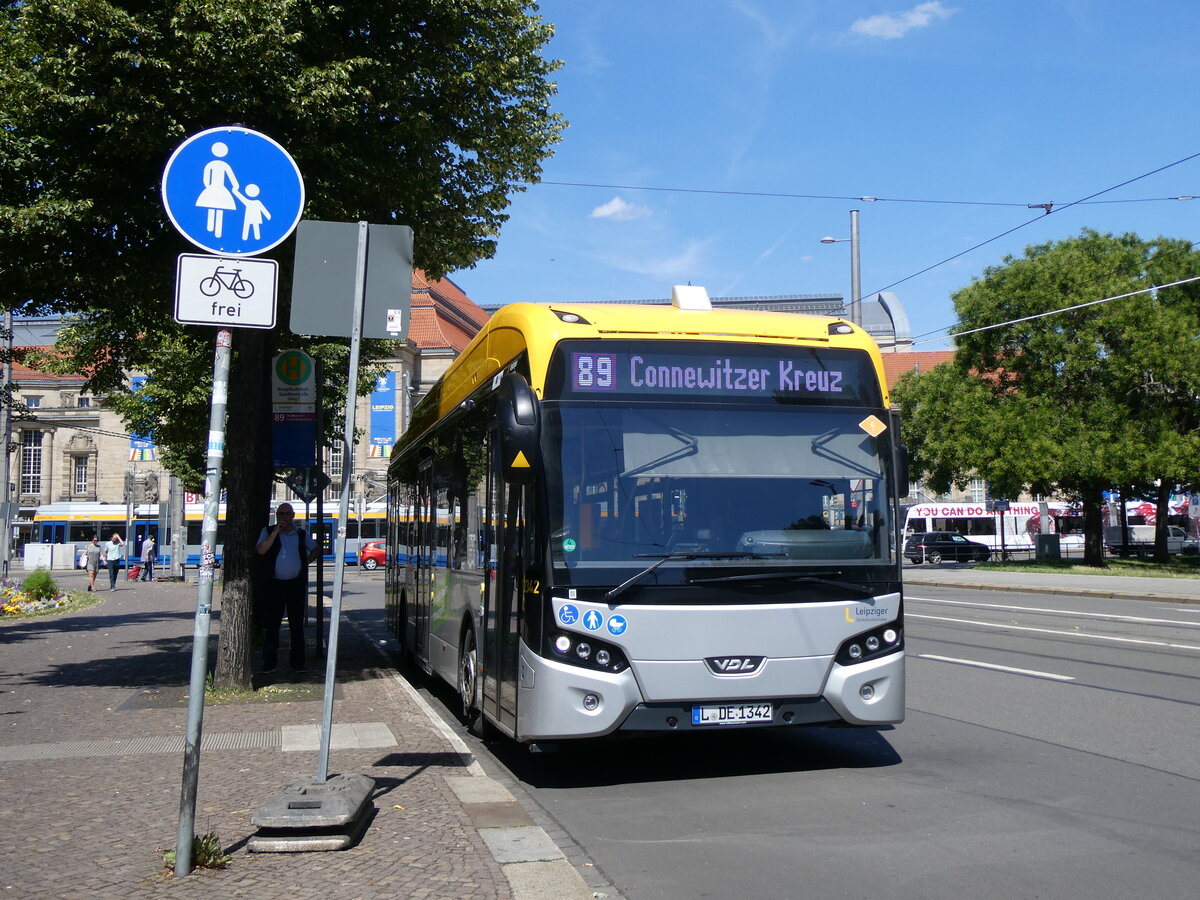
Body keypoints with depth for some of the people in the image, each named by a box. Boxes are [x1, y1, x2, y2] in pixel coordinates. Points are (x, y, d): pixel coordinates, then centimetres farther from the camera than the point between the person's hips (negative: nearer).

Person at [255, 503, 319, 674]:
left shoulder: (302, 534, 10)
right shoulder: (268, 532, 4)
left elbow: (316, 549, 24)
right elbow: (260, 550, -13)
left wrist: (306, 562, 9)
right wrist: (276, 531, -14)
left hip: (296, 584, 2)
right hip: (274, 584, -1)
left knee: (297, 624, 4)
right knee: (272, 624, -1)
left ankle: (297, 662, 9)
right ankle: (270, 662, 5)